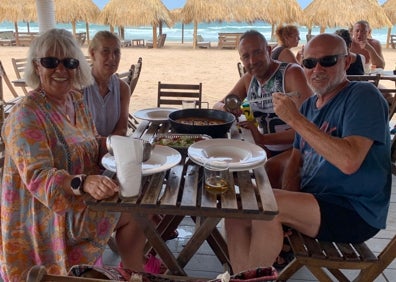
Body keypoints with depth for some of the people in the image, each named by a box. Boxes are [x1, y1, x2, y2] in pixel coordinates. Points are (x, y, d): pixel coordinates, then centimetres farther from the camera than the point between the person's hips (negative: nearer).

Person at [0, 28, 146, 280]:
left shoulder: (76, 100, 4)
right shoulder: (26, 115, -20)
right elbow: (37, 176, -28)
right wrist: (83, 183, -45)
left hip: (81, 197, 8)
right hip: (48, 211, -7)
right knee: (135, 213, -15)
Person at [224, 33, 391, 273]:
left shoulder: (363, 96, -11)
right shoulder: (309, 104, 13)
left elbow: (349, 161, -26)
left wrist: (295, 119, -23)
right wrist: (285, 208, -3)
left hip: (356, 214, -7)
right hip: (314, 200, 8)